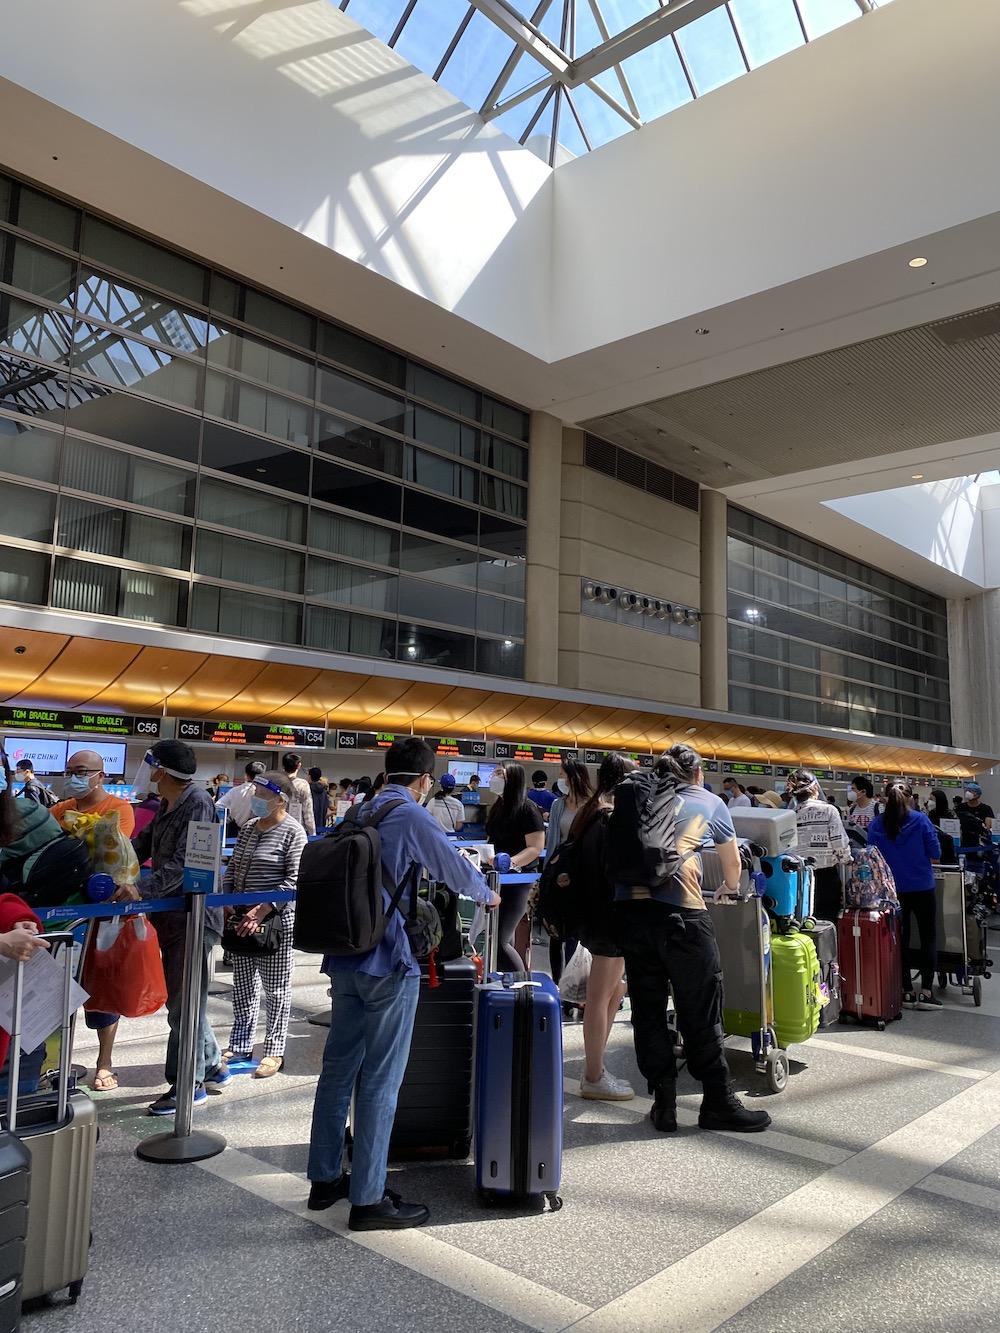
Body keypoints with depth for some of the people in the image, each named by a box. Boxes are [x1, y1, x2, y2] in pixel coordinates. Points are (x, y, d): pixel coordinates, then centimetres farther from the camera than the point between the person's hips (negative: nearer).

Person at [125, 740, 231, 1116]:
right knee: (180, 999, 17)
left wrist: (142, 889, -31)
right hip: (170, 914, 9)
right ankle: (213, 1067, 31)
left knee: (184, 1003, 0)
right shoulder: (167, 805, 12)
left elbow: (184, 862, -24)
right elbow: (143, 844, 15)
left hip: (194, 916, -9)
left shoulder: (197, 802, -16)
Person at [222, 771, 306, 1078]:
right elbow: (233, 867, 18)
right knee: (243, 984, 14)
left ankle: (274, 1052, 14)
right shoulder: (249, 827, 11)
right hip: (242, 915, 7)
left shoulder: (292, 832, -11)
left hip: (276, 917, -7)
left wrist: (263, 909, -22)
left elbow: (295, 879, -17)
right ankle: (240, 1046, 26)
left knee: (276, 988, 3)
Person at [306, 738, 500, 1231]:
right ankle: (368, 1199, 10)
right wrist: (488, 895, 15)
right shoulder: (412, 816, -12)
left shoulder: (360, 814, 10)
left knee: (339, 1067, 16)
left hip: (345, 958, 8)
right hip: (388, 961, -8)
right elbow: (457, 868, -3)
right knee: (380, 1080, 1)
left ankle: (324, 1178, 28)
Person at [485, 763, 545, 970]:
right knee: (505, 939, 13)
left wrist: (511, 862, -29)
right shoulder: (498, 807, 11)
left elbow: (536, 848, -17)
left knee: (499, 941, -10)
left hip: (516, 882, -8)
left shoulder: (527, 810, -12)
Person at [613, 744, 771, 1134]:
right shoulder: (709, 802, 16)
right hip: (678, 909, -3)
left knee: (647, 1008, 12)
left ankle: (663, 1104, 20)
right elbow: (732, 864, 30)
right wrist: (729, 887, 51)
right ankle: (718, 1103, 18)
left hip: (628, 907, 4)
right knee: (700, 1011, 8)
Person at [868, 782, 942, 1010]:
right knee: (928, 938, 10)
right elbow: (935, 855, -9)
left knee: (899, 939, 12)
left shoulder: (876, 824, -5)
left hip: (892, 889, 2)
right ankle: (926, 992, 6)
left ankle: (906, 991, 16)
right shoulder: (920, 820, -11)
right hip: (922, 887, -2)